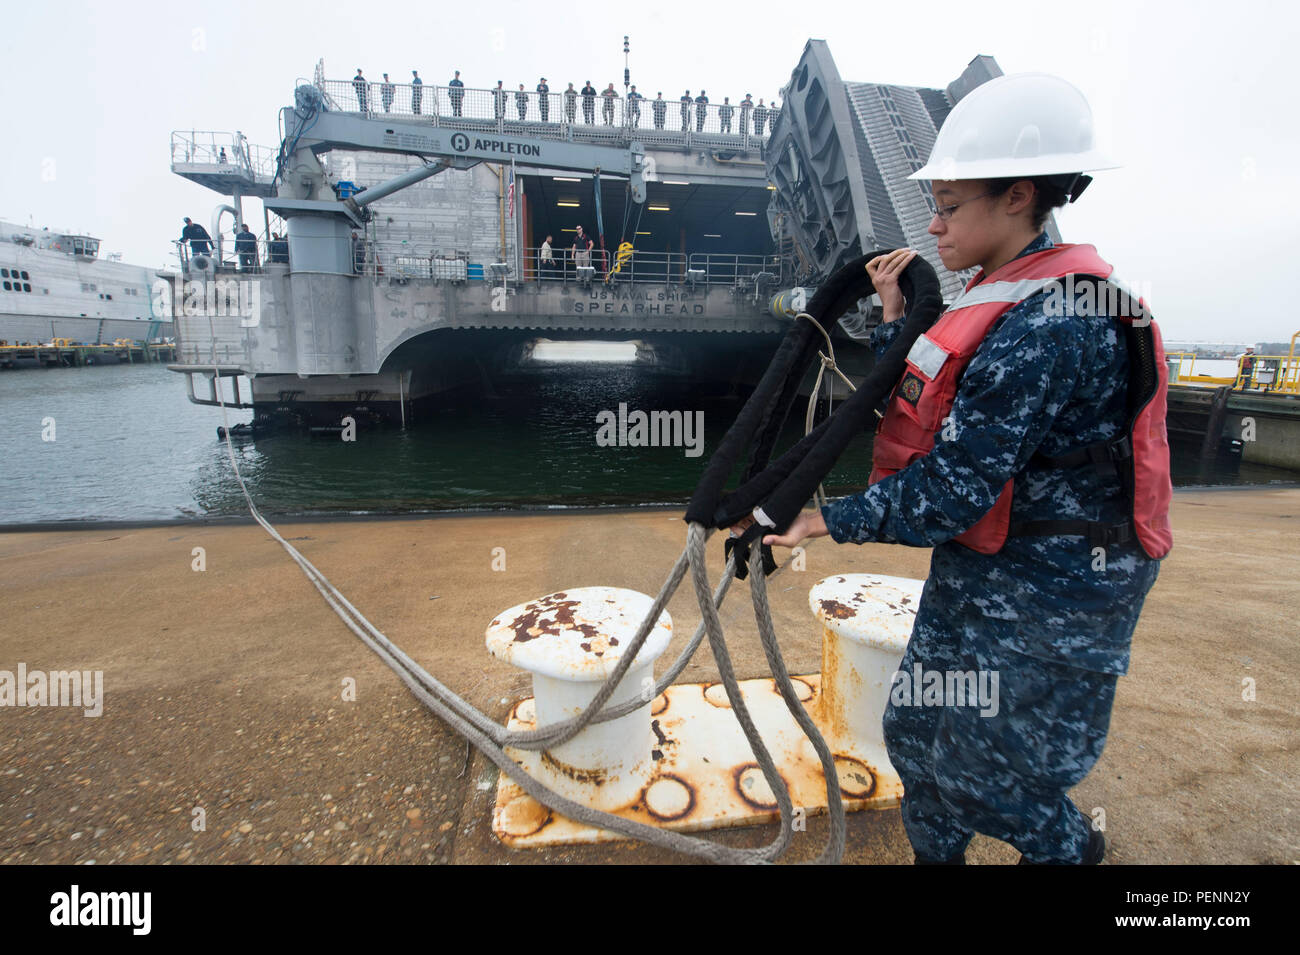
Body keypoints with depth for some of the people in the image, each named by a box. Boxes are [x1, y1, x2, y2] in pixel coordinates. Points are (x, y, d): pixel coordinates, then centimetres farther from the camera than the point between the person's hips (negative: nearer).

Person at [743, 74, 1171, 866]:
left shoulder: (1042, 326, -26)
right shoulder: (1008, 299, 5)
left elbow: (949, 494, -27)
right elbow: (920, 412, 7)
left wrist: (828, 520, -19)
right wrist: (896, 321, 1)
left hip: (1045, 598, -9)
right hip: (980, 570, 9)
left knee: (978, 772, 12)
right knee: (917, 732, 19)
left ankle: (1070, 846, 44)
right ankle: (936, 853, 45)